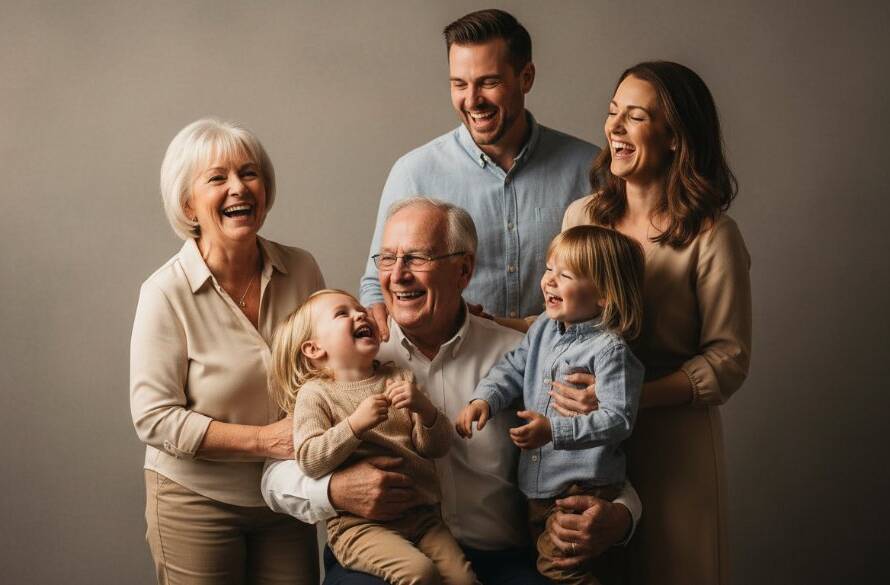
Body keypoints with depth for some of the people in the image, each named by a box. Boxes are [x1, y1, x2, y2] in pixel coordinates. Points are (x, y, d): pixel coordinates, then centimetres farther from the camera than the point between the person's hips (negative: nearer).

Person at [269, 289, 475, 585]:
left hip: (420, 514, 4)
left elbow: (436, 447, 8)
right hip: (358, 522, -4)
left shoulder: (399, 378, 13)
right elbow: (309, 460, -13)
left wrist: (424, 408, -12)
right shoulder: (315, 393, 1)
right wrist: (356, 424, -23)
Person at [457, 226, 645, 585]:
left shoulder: (610, 349, -19)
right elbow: (513, 369, 12)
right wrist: (483, 400, -8)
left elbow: (618, 419, -23)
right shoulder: (544, 329, 6)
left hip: (584, 486, -8)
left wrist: (554, 431, -30)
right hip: (537, 482, 8)